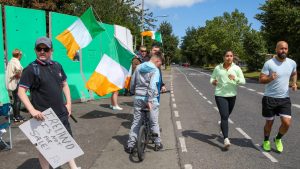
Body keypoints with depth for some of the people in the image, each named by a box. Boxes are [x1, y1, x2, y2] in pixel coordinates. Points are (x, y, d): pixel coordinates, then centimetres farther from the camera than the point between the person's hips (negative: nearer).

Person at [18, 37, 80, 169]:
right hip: (43, 116, -6)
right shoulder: (31, 69, -11)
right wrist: (32, 110, -25)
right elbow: (21, 91, -14)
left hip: (61, 114, 6)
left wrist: (68, 103, 9)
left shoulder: (57, 66, 7)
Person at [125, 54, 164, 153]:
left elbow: (132, 83, 11)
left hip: (138, 98, 4)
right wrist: (149, 100, -25)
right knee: (154, 122, 12)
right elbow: (152, 86, -23)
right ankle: (158, 143, 24)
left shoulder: (138, 67, 8)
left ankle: (130, 145, 10)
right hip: (150, 98, -4)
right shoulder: (155, 70, -10)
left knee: (136, 122, 10)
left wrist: (133, 92, 25)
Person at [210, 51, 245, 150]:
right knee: (224, 116, -14)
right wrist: (213, 82, -13)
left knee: (226, 116, 19)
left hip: (232, 95, 2)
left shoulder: (236, 68, 0)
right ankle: (226, 139, -18)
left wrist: (235, 78, -23)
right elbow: (212, 78, 10)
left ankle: (222, 126, 52)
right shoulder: (217, 68, 0)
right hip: (220, 95, -2)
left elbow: (243, 81, -3)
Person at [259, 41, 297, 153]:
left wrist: (294, 83, 2)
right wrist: (270, 78, -32)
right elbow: (261, 80, -11)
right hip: (269, 98, -3)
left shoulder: (292, 63, 1)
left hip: (285, 98, 3)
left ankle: (278, 139, 23)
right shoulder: (269, 63, -13)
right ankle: (266, 141, 36)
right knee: (269, 123, 9)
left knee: (287, 123, -7)